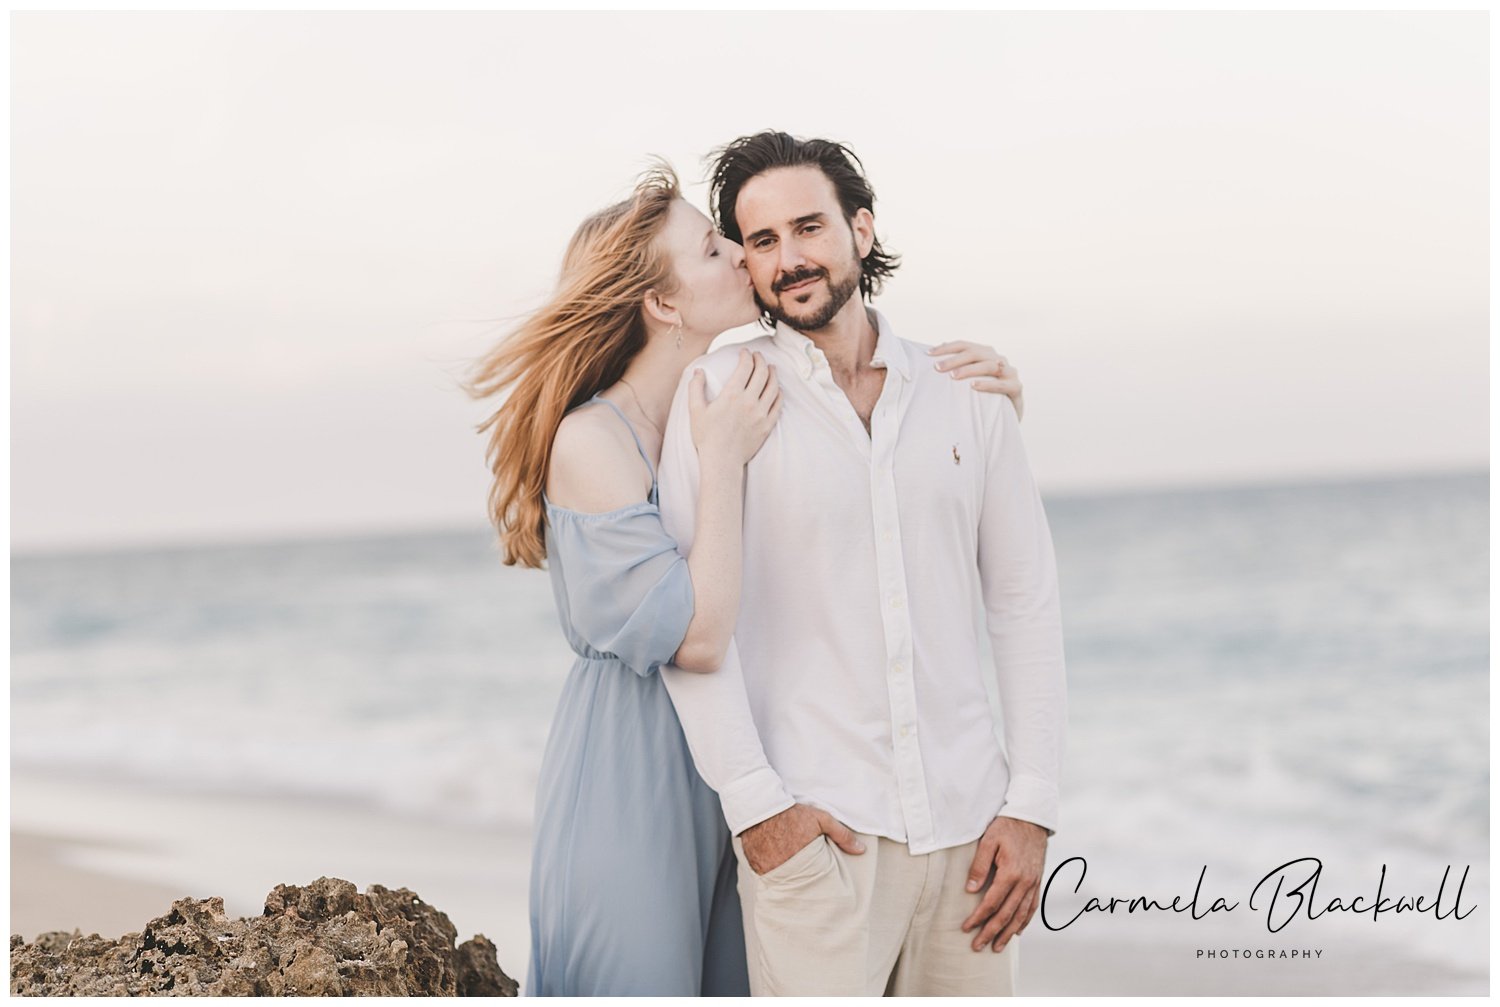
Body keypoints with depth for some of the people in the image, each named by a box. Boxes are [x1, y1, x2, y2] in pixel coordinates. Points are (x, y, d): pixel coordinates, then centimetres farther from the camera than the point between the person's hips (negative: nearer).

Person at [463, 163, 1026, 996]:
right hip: (630, 767, -6)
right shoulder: (591, 440, -13)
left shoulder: (740, 414, 6)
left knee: (736, 982, 8)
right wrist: (723, 459, -16)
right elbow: (697, 637, -22)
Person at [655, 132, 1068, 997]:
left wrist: (1032, 805, 1)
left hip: (965, 820, 3)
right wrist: (754, 801, -12)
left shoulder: (967, 399, 9)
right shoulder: (720, 394, 0)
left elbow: (1027, 607, 9)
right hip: (812, 827, -3)